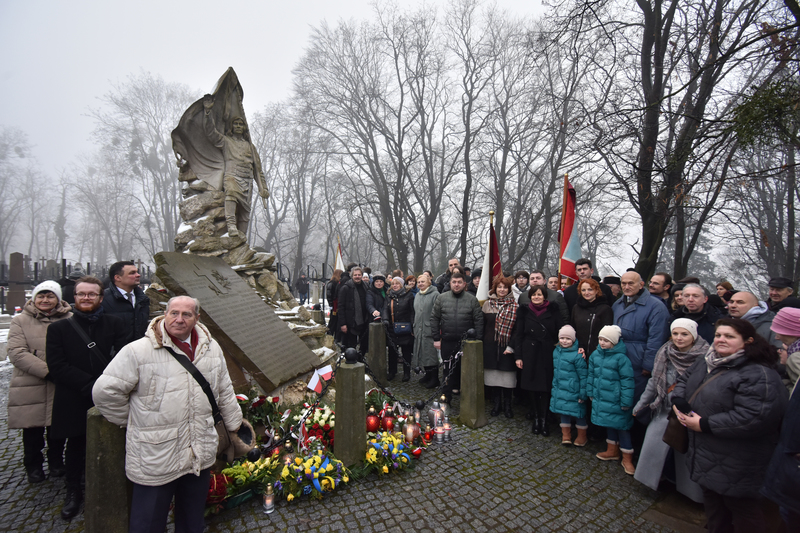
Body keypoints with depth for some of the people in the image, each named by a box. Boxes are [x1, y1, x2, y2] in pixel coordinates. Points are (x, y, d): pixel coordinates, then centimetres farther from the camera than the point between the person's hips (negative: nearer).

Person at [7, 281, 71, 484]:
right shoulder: (21, 320, 1)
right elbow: (16, 352, -8)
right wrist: (46, 370, -19)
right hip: (30, 388, 0)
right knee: (32, 431, 11)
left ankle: (56, 462, 31)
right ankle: (33, 465, 32)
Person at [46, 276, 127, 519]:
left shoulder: (115, 324, 1)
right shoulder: (59, 328, 3)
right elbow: (57, 366, -7)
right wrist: (90, 384, -17)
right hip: (74, 403, 1)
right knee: (75, 447, 17)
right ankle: (73, 492, 37)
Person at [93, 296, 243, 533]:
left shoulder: (211, 349, 2)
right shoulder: (139, 351, -14)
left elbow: (225, 392, 11)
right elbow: (105, 391, -10)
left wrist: (235, 424, 16)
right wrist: (132, 422, -3)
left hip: (200, 456, 5)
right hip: (155, 457, -4)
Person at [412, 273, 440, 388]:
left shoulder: (435, 294, -9)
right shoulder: (417, 295, 16)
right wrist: (414, 328, 19)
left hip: (430, 330, -7)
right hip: (419, 330, 7)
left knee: (431, 355, -3)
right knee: (423, 354, 14)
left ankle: (434, 380, 8)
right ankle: (428, 375, 29)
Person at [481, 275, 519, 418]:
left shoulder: (514, 306, -1)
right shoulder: (487, 304, 5)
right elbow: (482, 325, 6)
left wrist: (511, 346, -10)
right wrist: (481, 344, 1)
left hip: (507, 347, -2)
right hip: (490, 346, 2)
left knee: (507, 375, 2)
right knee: (493, 374, 7)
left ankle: (507, 405, 19)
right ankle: (496, 404, 22)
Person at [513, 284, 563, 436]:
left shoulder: (553, 311, 1)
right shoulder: (525, 312, 3)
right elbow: (518, 335, 3)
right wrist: (518, 356, -1)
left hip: (548, 355, -1)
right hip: (530, 354, 1)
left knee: (546, 388, 1)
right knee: (533, 387, 7)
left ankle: (543, 420, 12)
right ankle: (536, 418, 20)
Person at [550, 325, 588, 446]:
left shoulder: (577, 355, -17)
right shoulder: (556, 351, 3)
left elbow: (583, 376, -13)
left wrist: (583, 393, -12)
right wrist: (554, 387, 18)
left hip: (573, 391, -6)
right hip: (560, 390, 6)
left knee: (578, 413, 8)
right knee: (563, 412, 15)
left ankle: (582, 436, 29)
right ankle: (566, 435, 31)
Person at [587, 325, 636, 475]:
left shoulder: (621, 358, -18)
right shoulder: (595, 355, 1)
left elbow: (627, 380, -16)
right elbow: (591, 375, 11)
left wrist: (626, 401, -15)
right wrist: (590, 392, 13)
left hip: (615, 401, -6)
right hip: (601, 398, 6)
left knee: (622, 427, 5)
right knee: (608, 424, 20)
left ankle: (627, 458, 20)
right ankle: (612, 450, 38)